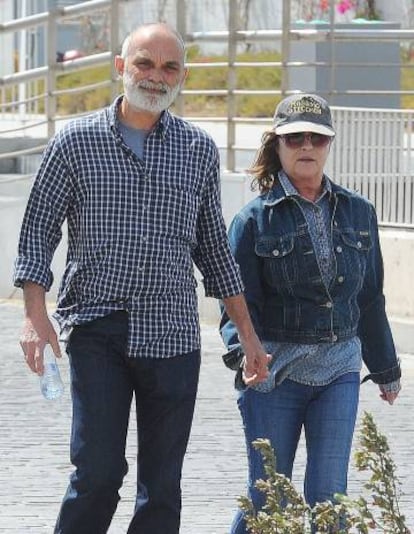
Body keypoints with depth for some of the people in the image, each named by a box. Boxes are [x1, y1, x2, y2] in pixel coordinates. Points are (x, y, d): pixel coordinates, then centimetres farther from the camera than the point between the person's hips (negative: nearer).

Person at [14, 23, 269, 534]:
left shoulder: (199, 150, 11)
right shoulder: (75, 142, 3)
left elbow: (213, 246, 17)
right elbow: (38, 232, 3)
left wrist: (248, 333, 16)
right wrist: (35, 315, -9)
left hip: (173, 334, 3)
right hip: (96, 331, -2)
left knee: (162, 486, 3)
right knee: (97, 471, -10)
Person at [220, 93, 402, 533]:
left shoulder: (357, 213, 9)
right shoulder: (255, 219, -2)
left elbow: (369, 299, 17)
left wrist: (385, 369, 23)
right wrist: (243, 349, -26)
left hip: (339, 369, 3)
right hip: (273, 374, -3)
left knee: (328, 495, -3)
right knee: (268, 497, 2)